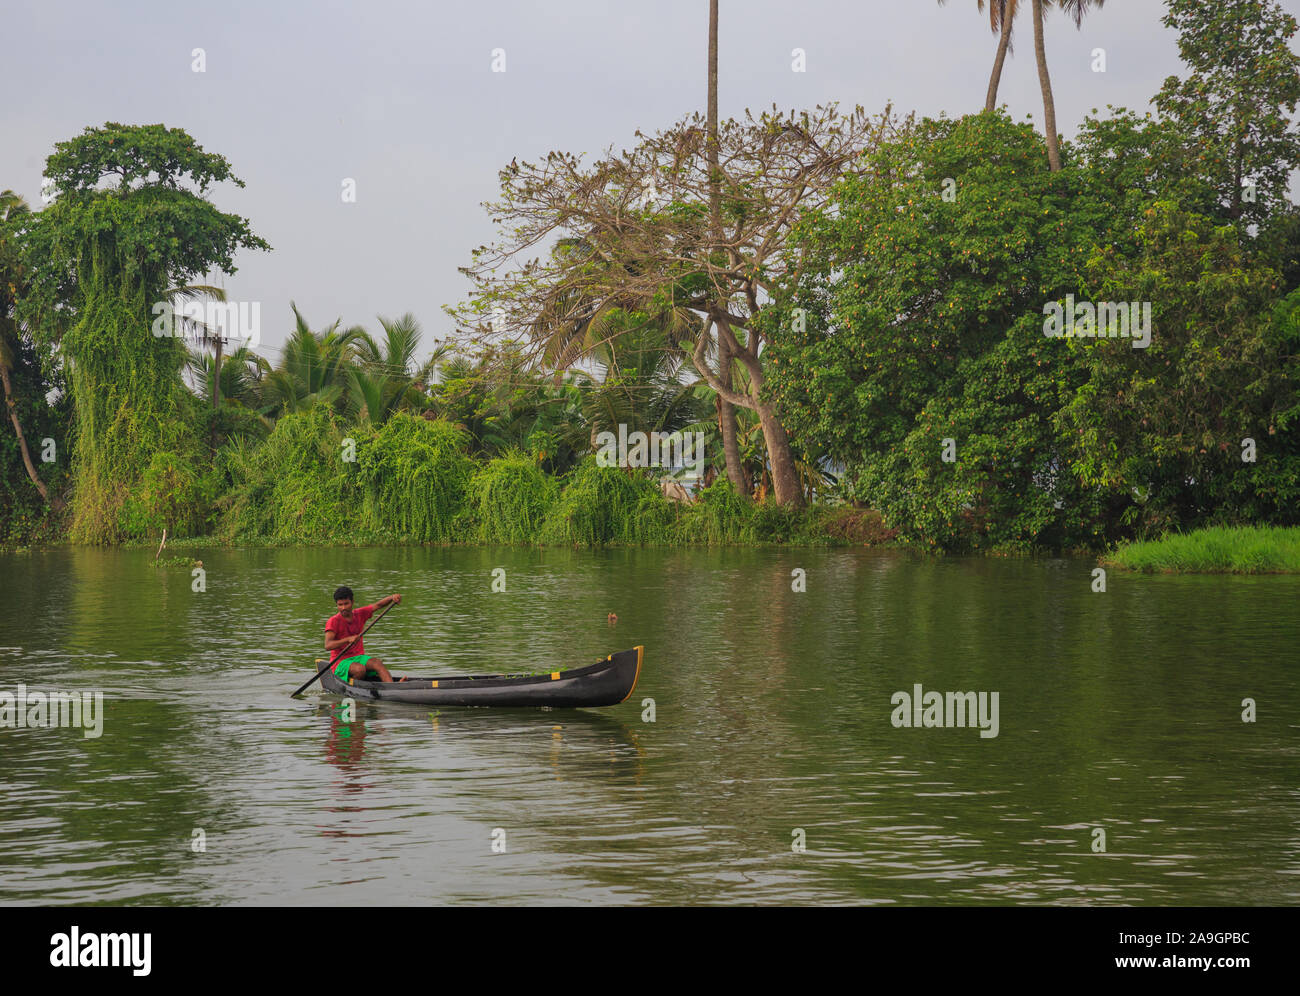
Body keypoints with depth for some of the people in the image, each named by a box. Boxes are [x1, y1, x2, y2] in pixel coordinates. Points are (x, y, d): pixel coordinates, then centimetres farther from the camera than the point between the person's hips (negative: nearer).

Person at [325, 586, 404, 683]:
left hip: (359, 657, 5)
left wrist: (392, 597, -14)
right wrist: (348, 639, -36)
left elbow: (379, 605, 7)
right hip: (341, 661, -4)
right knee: (360, 669, -36)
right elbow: (327, 645, -22)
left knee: (378, 663, -27)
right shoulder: (333, 621, -9)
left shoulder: (360, 614, 9)